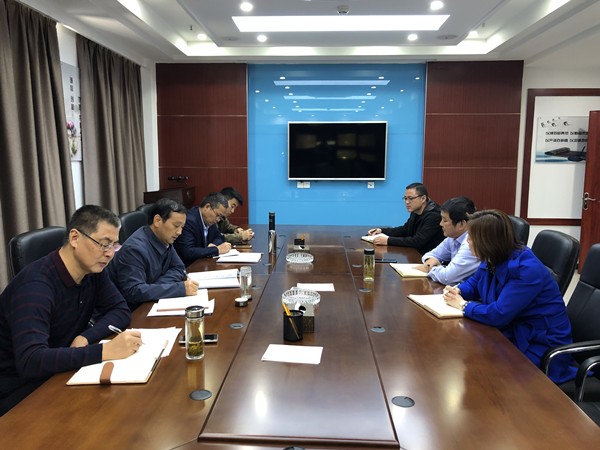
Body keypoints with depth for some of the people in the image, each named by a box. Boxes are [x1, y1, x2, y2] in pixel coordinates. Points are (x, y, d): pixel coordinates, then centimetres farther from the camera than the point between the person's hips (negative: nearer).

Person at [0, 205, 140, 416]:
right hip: (20, 390, -7)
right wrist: (105, 351, -44)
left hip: (60, 373, 7)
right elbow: (30, 361, -37)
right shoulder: (36, 285, -28)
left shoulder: (93, 269, -4)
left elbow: (121, 311, -1)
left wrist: (86, 337, -19)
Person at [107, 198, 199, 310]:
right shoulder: (135, 248, -25)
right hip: (130, 311, -7)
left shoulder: (164, 239, -1)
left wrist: (153, 288, -16)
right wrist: (180, 288, -31)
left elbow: (178, 269, 3)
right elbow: (133, 292, -32)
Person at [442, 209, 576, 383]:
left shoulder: (526, 270, -27)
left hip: (540, 348, -8)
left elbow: (499, 314, -32)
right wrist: (457, 291, -5)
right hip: (512, 334, 8)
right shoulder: (493, 260, 0)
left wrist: (463, 304, -17)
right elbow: (474, 282, 18)